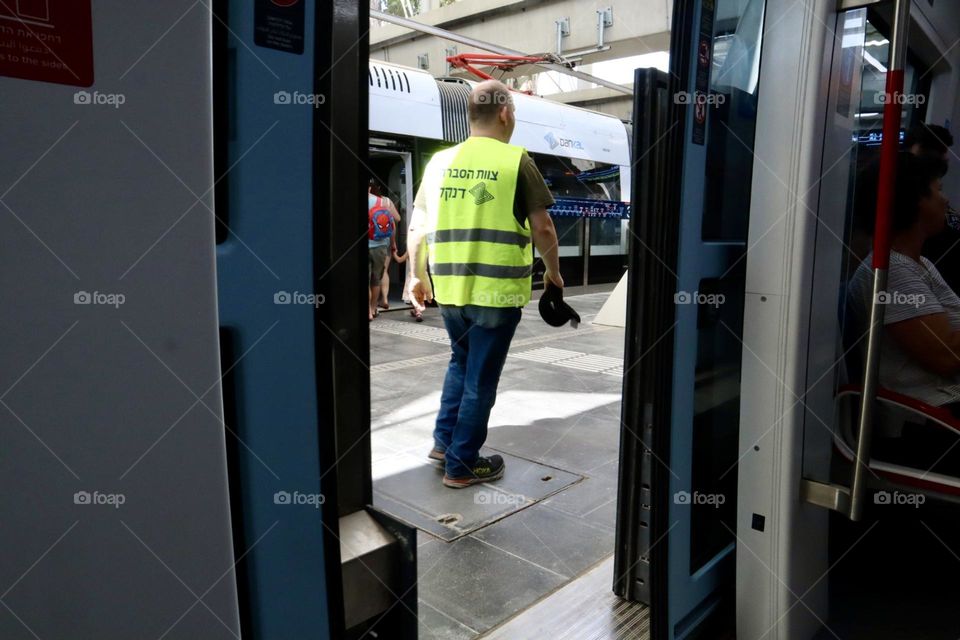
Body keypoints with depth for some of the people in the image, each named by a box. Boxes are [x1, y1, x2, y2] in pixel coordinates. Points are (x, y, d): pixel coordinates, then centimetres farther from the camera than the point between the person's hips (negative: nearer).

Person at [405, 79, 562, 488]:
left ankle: (443, 441, 29)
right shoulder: (515, 161, -5)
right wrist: (553, 271, 12)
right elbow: (542, 227, -4)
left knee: (461, 363, 26)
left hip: (449, 287, 5)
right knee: (481, 378, 8)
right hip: (497, 290, -4)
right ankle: (462, 465, 18)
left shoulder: (440, 161, 7)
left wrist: (416, 277, 19)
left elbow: (418, 226, 9)